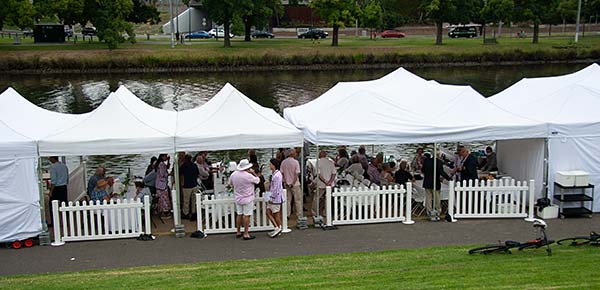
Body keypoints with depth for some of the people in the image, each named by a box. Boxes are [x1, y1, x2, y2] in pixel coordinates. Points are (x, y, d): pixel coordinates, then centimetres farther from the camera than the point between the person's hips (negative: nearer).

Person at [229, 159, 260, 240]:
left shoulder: (233, 174, -2)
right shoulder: (249, 176, -21)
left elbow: (230, 182, 17)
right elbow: (258, 180, -6)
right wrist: (253, 173, 3)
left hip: (238, 198, 6)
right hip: (247, 198, -6)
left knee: (239, 215, 15)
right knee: (246, 216, -1)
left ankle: (238, 232, 23)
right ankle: (246, 234, 0)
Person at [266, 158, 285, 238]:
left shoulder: (277, 175, -21)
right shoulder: (274, 174, 10)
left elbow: (276, 189, -22)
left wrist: (272, 198, -17)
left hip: (276, 198, -10)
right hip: (272, 198, 10)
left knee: (276, 214, 2)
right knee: (268, 212, 12)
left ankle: (278, 228, 13)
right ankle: (277, 228, 17)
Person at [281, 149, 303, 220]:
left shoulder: (283, 162, 2)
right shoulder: (295, 162, -11)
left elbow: (282, 173, 1)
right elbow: (297, 174, -14)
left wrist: (285, 182, 1)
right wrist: (293, 183, -10)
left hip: (287, 184, 4)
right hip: (295, 184, -4)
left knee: (287, 200, 12)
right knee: (298, 200, 4)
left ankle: (287, 215, 15)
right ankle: (299, 215, 6)